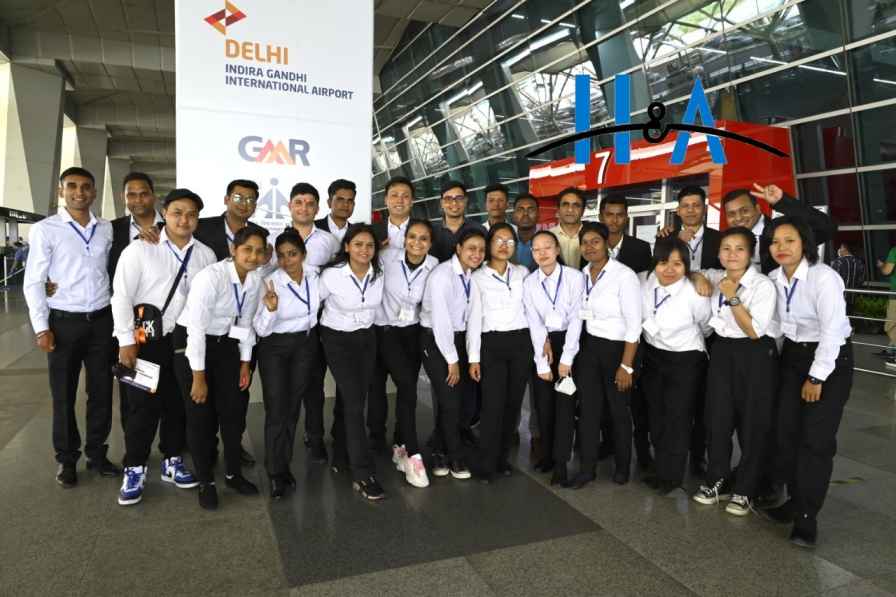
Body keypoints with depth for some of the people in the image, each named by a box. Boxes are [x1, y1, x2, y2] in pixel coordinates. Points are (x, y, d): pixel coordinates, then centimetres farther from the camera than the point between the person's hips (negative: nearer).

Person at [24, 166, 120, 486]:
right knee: (63, 395, 9)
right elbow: (33, 283, -4)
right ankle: (67, 458, 25)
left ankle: (97, 453, 27)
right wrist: (41, 328, -8)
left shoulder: (107, 229, 5)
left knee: (101, 392, 11)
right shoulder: (45, 229, -4)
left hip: (102, 321, 3)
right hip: (64, 322, -3)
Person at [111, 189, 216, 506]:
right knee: (143, 405, 3)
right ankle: (135, 470, 20)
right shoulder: (140, 249, -7)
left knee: (178, 404, 13)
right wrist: (126, 341, -11)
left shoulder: (205, 255, 2)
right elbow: (121, 296, -8)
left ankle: (172, 462, 30)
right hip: (145, 339, -3)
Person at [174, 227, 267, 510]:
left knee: (234, 410, 8)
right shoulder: (211, 277, -27)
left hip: (225, 343, 6)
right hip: (191, 343, -6)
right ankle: (206, 482, 20)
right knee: (201, 414, 1)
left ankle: (233, 474, 28)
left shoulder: (255, 280, -6)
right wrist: (199, 378, -21)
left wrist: (245, 364, 7)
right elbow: (196, 328, -25)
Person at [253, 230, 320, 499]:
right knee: (277, 410, -3)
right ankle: (275, 472, 12)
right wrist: (270, 309, -38)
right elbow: (261, 330, -21)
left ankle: (285, 465, 26)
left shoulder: (314, 279, -7)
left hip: (305, 345, 4)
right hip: (274, 347, -4)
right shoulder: (270, 283, -20)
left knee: (294, 406, 11)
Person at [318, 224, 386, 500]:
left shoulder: (378, 274, -7)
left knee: (354, 400, 11)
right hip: (338, 340, -4)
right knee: (354, 403, -11)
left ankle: (341, 454, 34)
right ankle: (363, 474, -6)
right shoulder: (331, 275, -20)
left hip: (367, 338, 5)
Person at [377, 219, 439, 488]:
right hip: (386, 330, -2)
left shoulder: (434, 266, -9)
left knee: (407, 388, 8)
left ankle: (400, 448, 27)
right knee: (408, 387, -17)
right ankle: (414, 456, -10)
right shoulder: (388, 258, -13)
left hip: (414, 332, 3)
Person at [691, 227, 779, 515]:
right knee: (717, 417, 8)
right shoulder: (715, 277, 2)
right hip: (722, 350, 5)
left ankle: (744, 490, 20)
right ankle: (718, 480, 26)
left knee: (753, 422, 4)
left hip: (756, 354, -4)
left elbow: (754, 331, -16)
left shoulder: (764, 285, -13)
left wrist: (733, 298, -20)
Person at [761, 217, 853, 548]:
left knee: (816, 439, -5)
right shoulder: (773, 279, -1)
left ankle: (807, 518, 6)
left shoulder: (824, 277, -19)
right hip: (792, 356, 6)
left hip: (831, 359, -6)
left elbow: (832, 330, -21)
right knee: (786, 431, 5)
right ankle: (795, 500, 23)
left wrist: (816, 378, -18)